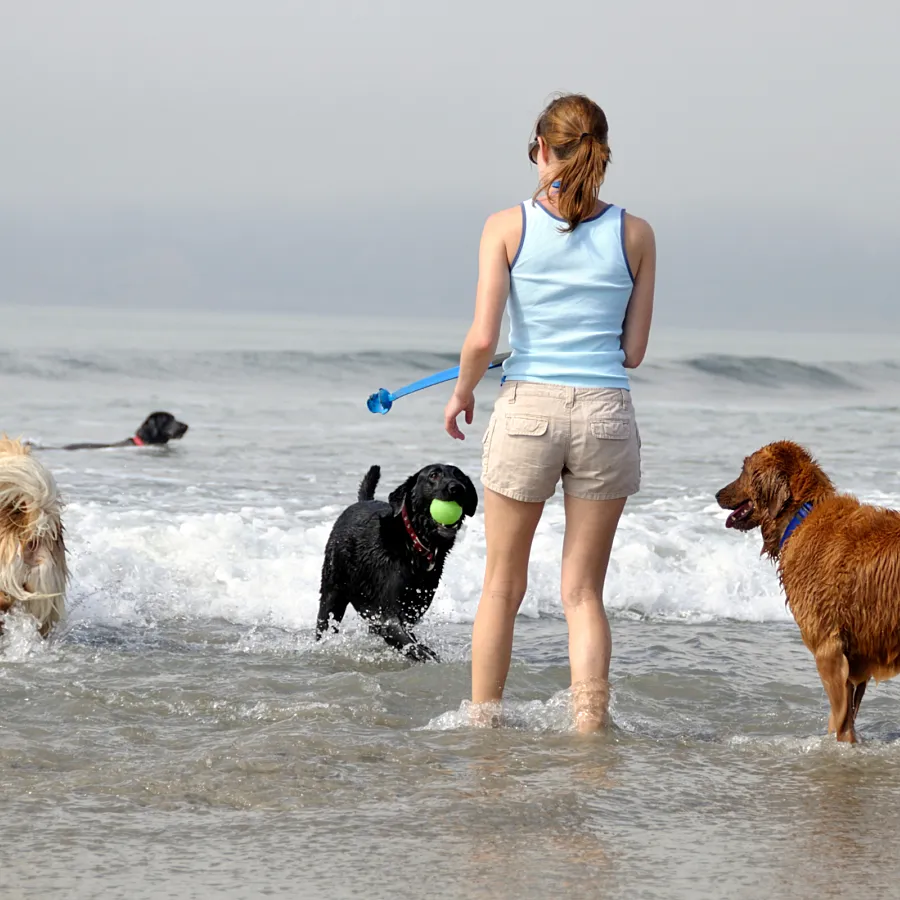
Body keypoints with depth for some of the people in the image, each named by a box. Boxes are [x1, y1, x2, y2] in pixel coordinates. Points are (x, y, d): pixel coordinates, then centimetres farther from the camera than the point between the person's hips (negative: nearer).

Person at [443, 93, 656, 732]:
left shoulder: (507, 227, -4)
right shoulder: (635, 235, 1)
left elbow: (482, 338, -10)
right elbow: (633, 352, 4)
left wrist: (463, 390, 9)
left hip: (528, 411, -1)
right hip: (606, 414, 1)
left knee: (502, 587, 14)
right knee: (583, 591, 10)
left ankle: (483, 724, 22)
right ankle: (590, 722, 1)